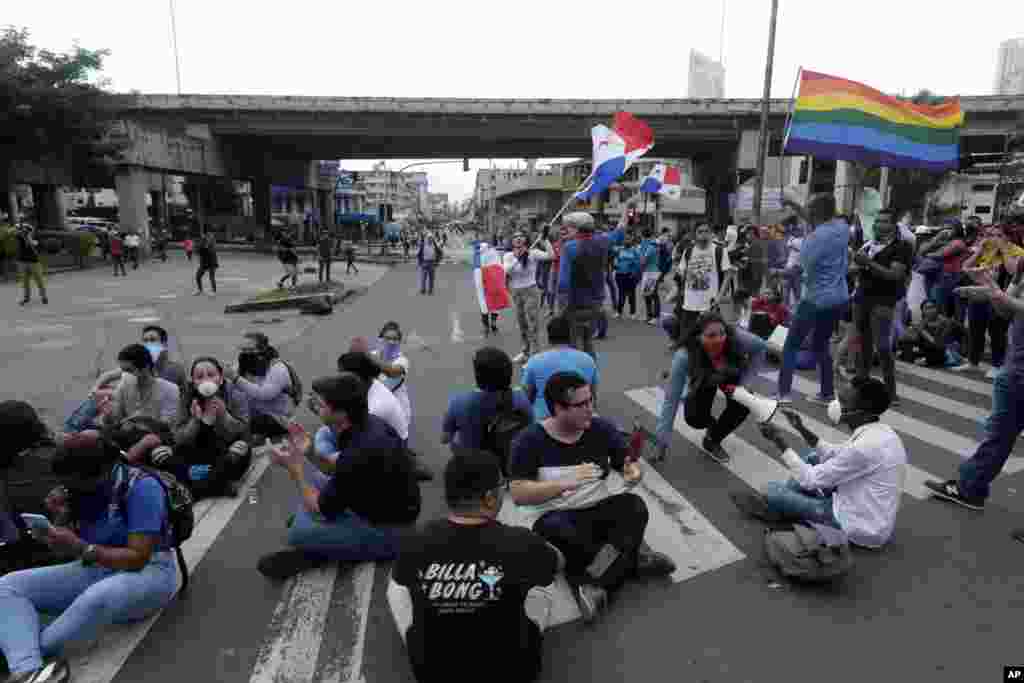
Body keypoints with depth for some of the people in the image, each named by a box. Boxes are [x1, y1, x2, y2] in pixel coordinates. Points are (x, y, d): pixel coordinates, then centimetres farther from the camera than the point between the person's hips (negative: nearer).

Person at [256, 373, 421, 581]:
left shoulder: (358, 454, -32)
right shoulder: (369, 423, -6)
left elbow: (322, 510, -16)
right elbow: (340, 469, 12)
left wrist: (294, 468, -10)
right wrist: (309, 453, -3)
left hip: (387, 533, -9)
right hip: (380, 506, 9)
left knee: (298, 533, -22)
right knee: (311, 477, 14)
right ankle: (311, 552, 8)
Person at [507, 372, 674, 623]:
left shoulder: (601, 428, -1)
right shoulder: (529, 440, -11)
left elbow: (630, 466, 5)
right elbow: (518, 494, -16)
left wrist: (633, 474, -20)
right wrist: (565, 483, -27)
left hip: (598, 509, 3)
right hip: (552, 516, -3)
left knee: (635, 506, -24)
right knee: (563, 533, -36)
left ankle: (590, 582, -28)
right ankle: (633, 557, -14)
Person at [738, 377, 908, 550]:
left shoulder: (864, 446, -31)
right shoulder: (881, 431, -2)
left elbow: (810, 479, -22)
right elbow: (835, 455, 13)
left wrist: (780, 441, -16)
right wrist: (802, 429, 4)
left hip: (861, 528, -9)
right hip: (873, 516, 9)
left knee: (774, 490, -3)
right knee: (813, 457, 14)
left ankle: (774, 503, 33)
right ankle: (781, 503, 22)